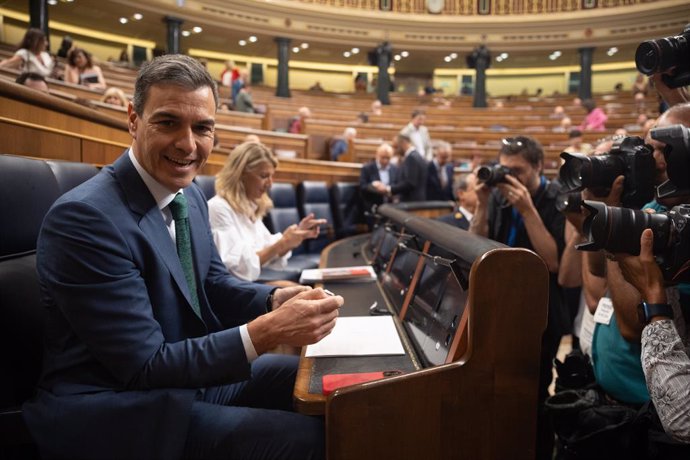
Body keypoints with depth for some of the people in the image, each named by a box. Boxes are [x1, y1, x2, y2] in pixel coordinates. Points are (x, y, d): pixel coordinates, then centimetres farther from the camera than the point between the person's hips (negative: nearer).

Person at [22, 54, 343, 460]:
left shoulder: (190, 194, 3)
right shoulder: (84, 217, -24)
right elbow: (144, 365, -24)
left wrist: (276, 300, -9)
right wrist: (267, 332, -31)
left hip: (193, 371, 8)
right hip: (115, 407, -8)